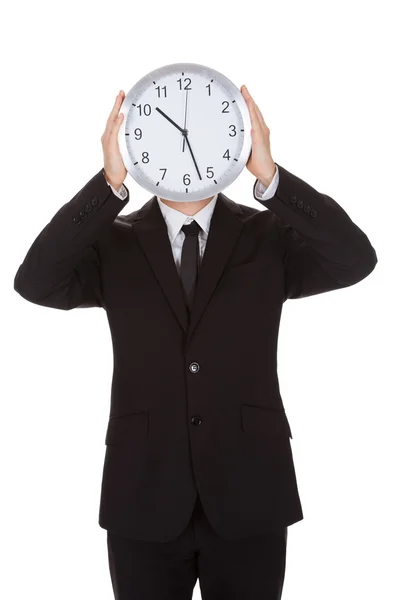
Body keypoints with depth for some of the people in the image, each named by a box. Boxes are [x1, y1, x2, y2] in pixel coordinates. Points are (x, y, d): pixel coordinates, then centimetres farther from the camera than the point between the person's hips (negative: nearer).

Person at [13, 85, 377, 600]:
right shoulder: (112, 242, 2)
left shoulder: (269, 236, 2)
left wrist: (270, 176, -26)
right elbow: (35, 283, -16)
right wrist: (109, 182, -26)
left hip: (248, 497, 0)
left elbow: (356, 260, -15)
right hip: (143, 498, 0)